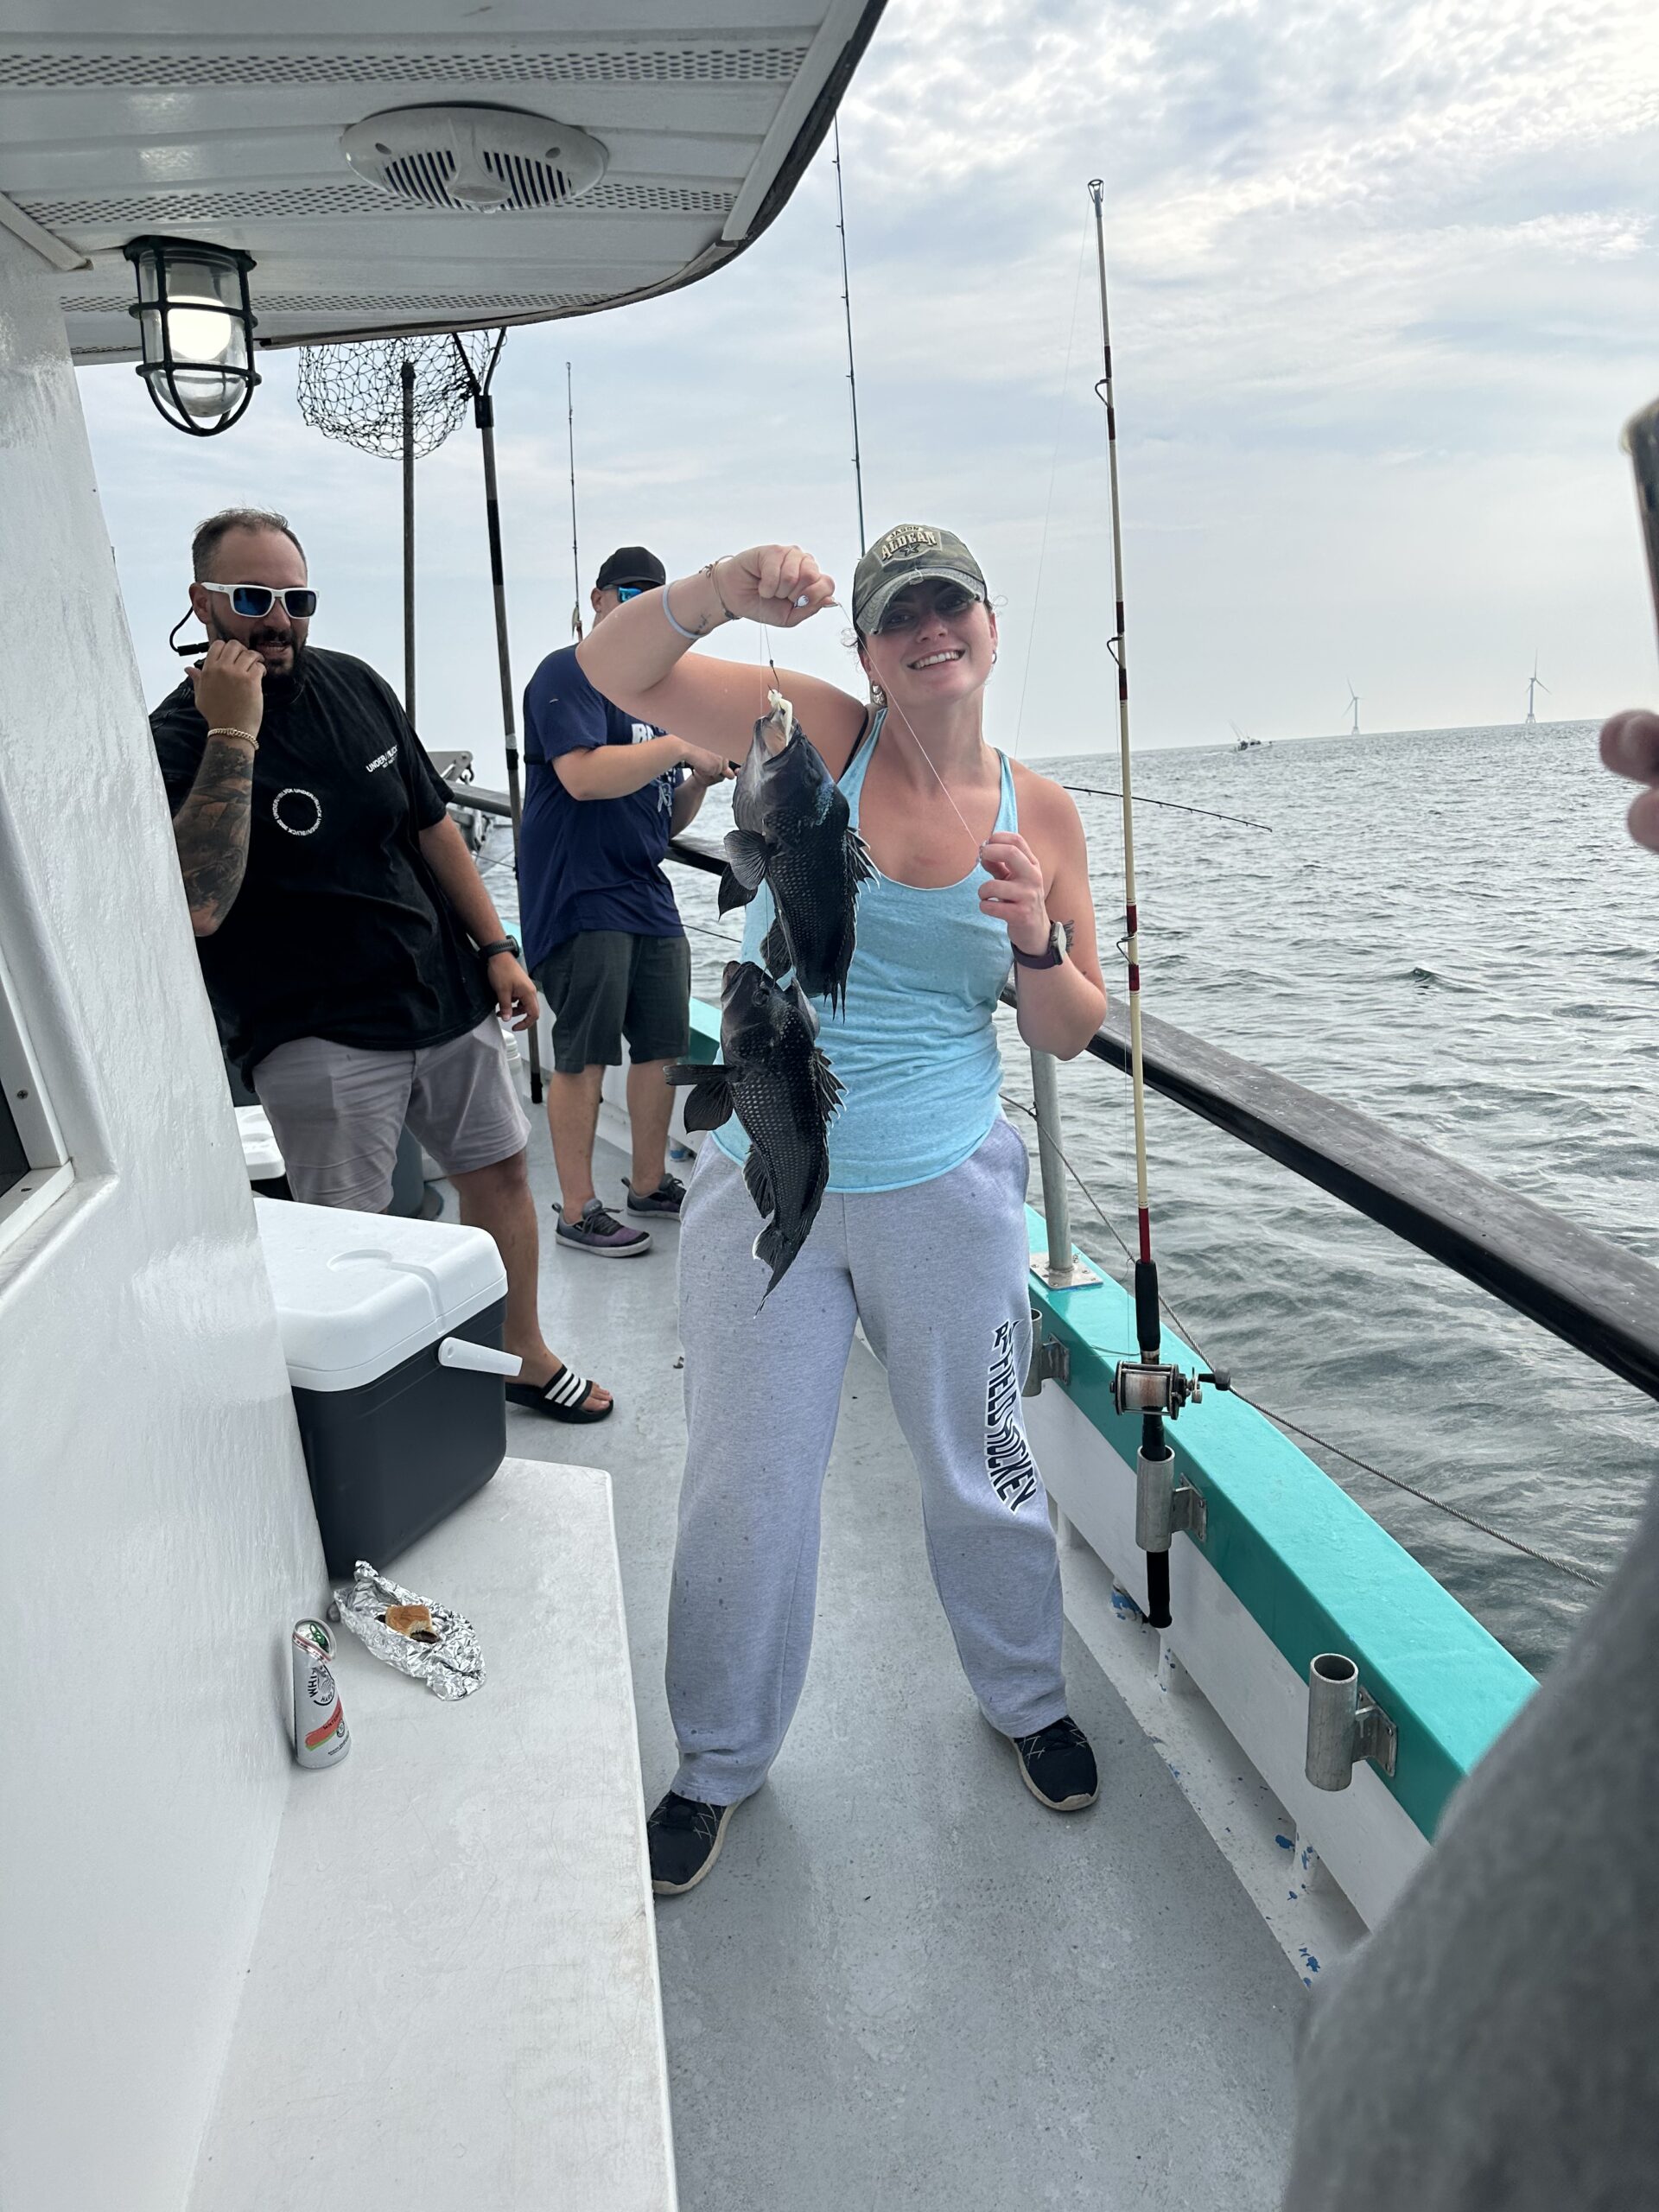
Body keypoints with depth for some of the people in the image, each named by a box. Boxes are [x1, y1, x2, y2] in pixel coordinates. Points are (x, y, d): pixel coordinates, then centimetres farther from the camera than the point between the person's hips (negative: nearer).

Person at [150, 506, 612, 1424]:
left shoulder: (353, 685, 7)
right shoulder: (179, 737, -11)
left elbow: (432, 824, 15)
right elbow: (200, 905, -27)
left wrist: (496, 946, 10)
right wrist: (232, 735, -26)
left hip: (446, 996, 6)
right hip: (317, 1035, -6)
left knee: (498, 1172, 14)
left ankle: (523, 1353, 33)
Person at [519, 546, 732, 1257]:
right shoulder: (569, 673, -5)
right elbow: (584, 775, -22)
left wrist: (701, 781, 3)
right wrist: (682, 745, -18)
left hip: (647, 897, 9)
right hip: (580, 898, -9)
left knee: (662, 1044, 11)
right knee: (583, 1056, -7)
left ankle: (650, 1182, 25)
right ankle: (577, 1211, 0)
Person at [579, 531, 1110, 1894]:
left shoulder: (1041, 812, 1)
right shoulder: (822, 736, -5)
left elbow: (1074, 1035, 5)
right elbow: (612, 671, -13)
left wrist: (1033, 941, -15)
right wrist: (723, 594, -31)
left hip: (948, 1189, 2)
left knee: (981, 1471, 15)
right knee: (744, 1488, 9)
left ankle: (1028, 1699, 44)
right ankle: (723, 1759, 33)